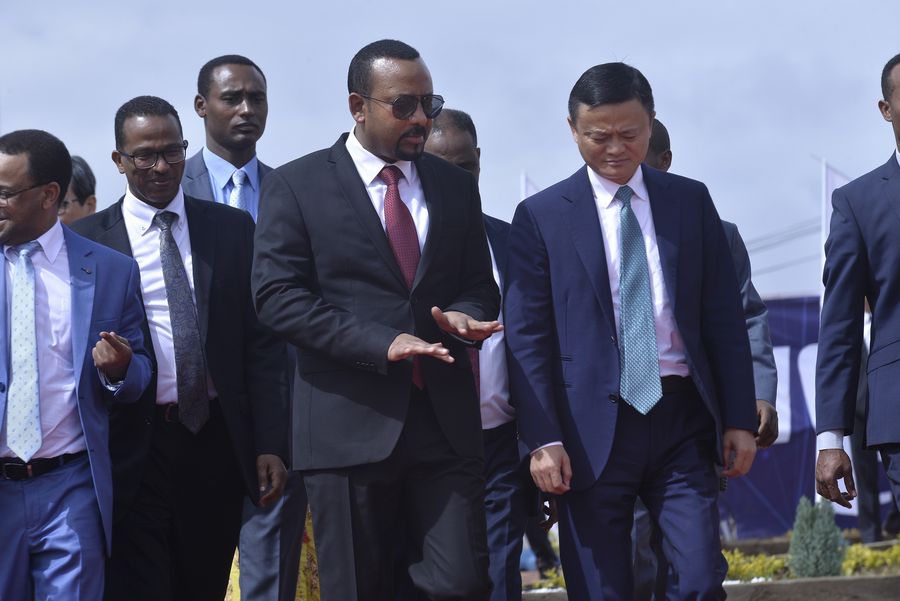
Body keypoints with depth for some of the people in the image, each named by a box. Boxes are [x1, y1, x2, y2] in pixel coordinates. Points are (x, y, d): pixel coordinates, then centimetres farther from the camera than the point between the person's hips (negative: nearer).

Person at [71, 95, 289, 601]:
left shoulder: (234, 229, 8)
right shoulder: (88, 242, 2)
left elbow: (261, 345, 6)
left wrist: (270, 445, 1)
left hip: (216, 445, 2)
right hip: (134, 450, -2)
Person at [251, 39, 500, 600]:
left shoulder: (456, 186, 14)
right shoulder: (296, 186, 1)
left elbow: (481, 286, 19)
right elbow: (278, 296, -7)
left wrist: (466, 315, -7)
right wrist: (381, 343, -16)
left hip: (445, 421, 3)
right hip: (350, 424, -3)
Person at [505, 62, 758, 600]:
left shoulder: (691, 201, 10)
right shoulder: (542, 217, 2)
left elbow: (725, 318, 10)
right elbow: (527, 338, -1)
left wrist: (740, 419, 4)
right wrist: (543, 439, -9)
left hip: (681, 421, 2)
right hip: (592, 432, -2)